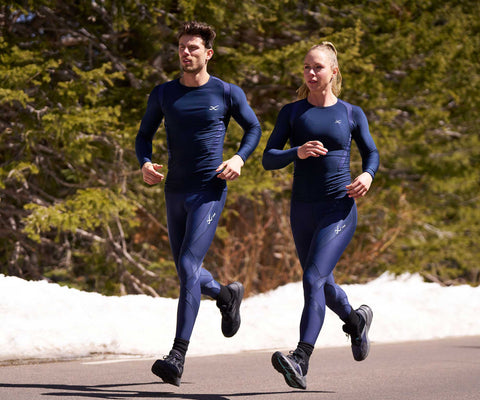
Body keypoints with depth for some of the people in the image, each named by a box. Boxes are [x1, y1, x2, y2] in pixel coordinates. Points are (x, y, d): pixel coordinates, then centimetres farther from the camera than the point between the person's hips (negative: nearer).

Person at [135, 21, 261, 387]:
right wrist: (145, 164, -5)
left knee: (188, 268, -18)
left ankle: (177, 358, -20)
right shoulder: (163, 94, 7)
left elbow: (254, 129, 11)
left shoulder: (227, 93, -2)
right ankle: (228, 296, 49)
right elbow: (144, 135, 16)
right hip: (175, 192, 5)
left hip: (209, 192, -5)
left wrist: (239, 158, -7)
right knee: (187, 274, 15)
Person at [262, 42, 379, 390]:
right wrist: (297, 152, -21)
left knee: (314, 279, -21)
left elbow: (371, 153, 15)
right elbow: (269, 159, -1)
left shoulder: (351, 113, 3)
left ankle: (300, 361, -28)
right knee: (323, 285, 19)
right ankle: (356, 321, 51)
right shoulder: (292, 112, 5)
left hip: (339, 210, -4)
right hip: (303, 211, 4)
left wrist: (368, 175, -8)